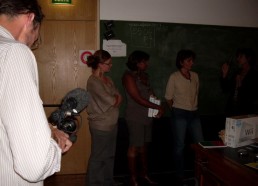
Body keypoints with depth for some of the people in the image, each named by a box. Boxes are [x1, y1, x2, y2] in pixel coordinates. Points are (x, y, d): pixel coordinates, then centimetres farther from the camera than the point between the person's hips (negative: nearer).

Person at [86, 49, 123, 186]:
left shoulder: (108, 80, 10)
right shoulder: (93, 81, -16)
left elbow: (119, 97, 6)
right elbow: (112, 101, -19)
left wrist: (114, 100, -13)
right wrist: (116, 99, 0)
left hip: (112, 124, 8)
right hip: (101, 126, -8)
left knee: (110, 156, 17)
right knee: (97, 158, 5)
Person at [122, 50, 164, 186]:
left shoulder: (143, 76, 12)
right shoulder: (129, 76, -12)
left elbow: (149, 93, 15)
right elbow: (138, 99, -18)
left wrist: (157, 108, -4)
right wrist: (157, 107, -13)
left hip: (147, 116, 7)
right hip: (135, 117, -7)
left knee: (144, 146, 15)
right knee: (134, 147, 0)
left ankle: (144, 174, 28)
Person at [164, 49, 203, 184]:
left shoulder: (195, 76, 7)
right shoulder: (174, 77, -7)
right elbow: (168, 97, 0)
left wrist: (194, 106, 15)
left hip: (194, 114, 5)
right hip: (179, 115, -5)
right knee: (179, 146, 3)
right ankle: (180, 175, 17)